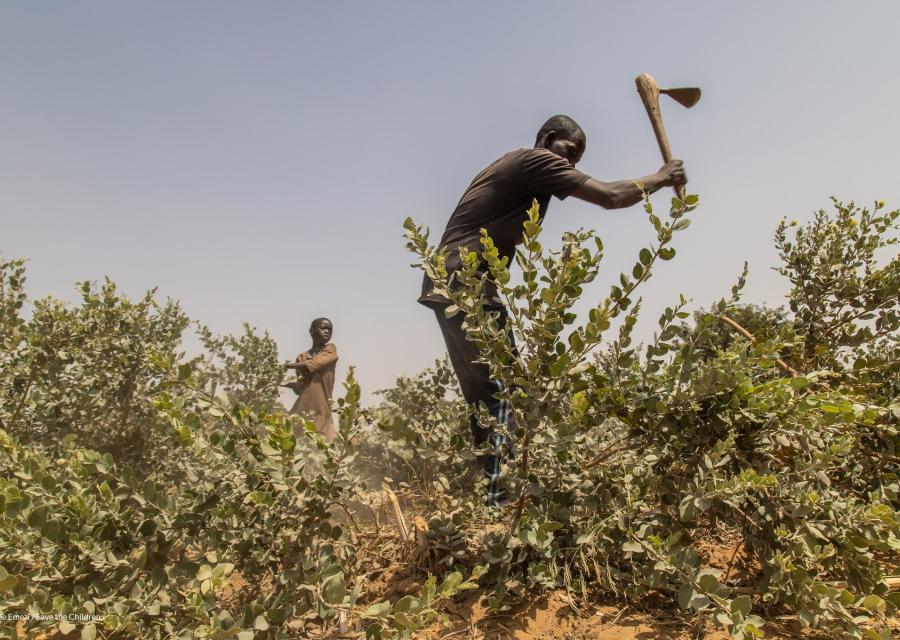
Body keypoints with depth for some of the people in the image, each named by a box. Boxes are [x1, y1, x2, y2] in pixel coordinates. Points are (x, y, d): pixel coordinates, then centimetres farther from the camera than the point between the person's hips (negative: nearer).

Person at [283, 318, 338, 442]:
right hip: (303, 407, 3)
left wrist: (290, 365, -7)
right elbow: (301, 387, 5)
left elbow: (312, 364, -14)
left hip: (321, 408, -3)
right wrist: (283, 383, -11)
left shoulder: (331, 350, 5)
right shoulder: (302, 357, 14)